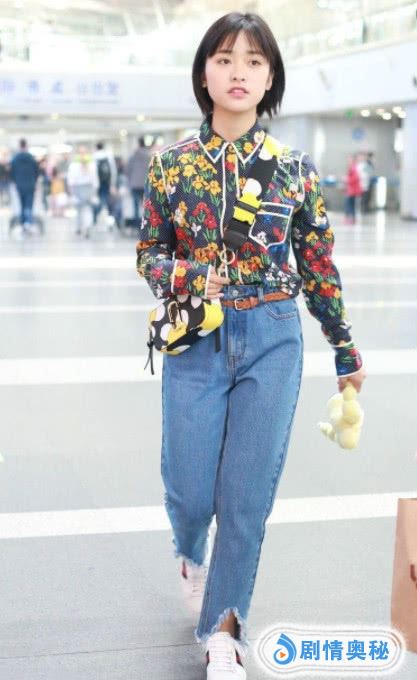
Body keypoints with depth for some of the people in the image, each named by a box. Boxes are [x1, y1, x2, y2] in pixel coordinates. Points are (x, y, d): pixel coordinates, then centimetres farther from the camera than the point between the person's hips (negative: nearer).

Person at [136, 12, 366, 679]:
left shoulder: (295, 166, -1)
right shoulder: (171, 162, -1)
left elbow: (318, 264, 6)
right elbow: (148, 251, 6)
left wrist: (345, 349, 11)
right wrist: (189, 277, -16)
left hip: (272, 340, 0)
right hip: (197, 342, 0)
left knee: (248, 495, 2)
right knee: (190, 491, 4)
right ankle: (191, 551, 42)